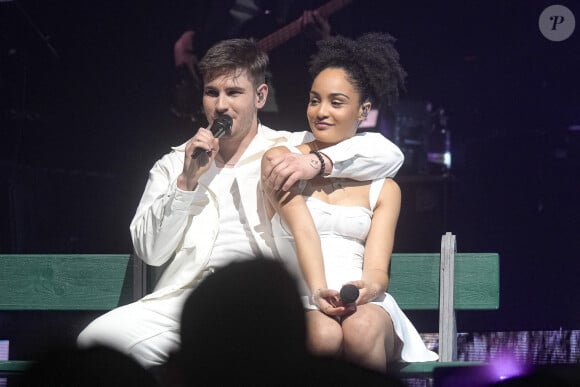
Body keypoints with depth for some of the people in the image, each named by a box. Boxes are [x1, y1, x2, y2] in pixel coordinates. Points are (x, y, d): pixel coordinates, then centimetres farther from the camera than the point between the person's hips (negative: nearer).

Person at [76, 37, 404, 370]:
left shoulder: (290, 150, 15)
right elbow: (150, 251, 11)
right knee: (96, 340, -26)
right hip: (180, 299, 2)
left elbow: (388, 153, 6)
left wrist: (318, 163, -10)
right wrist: (186, 182, 0)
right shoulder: (173, 165, 22)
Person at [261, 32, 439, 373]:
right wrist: (318, 293, -25)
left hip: (365, 306, 2)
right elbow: (302, 229, -7)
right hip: (301, 305, -1)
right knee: (324, 335, -38)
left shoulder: (383, 189, 17)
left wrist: (368, 287, -23)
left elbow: (377, 268, 3)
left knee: (361, 329, -36)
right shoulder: (282, 160, 12)